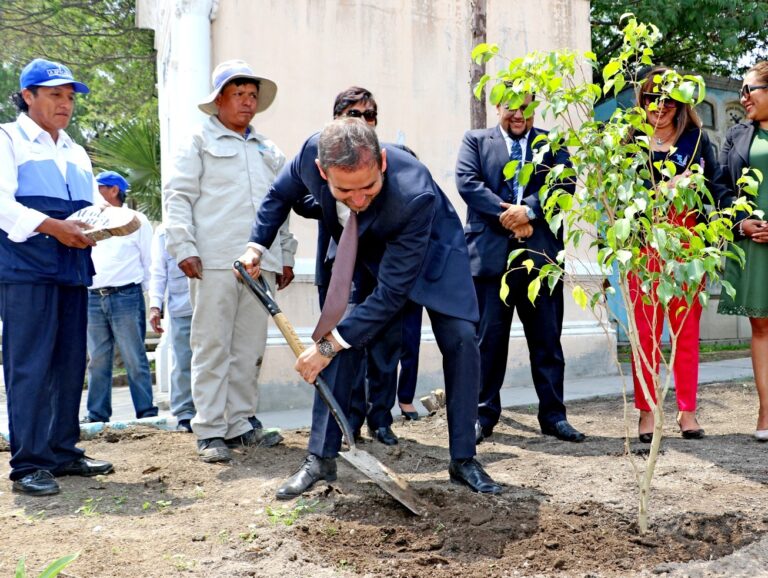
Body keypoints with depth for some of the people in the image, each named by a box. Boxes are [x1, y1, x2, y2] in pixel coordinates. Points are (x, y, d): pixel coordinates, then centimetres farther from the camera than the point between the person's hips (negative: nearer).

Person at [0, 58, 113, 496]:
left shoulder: (77, 153, 23)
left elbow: (91, 205, 23)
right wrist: (52, 226, -20)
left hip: (73, 268, 7)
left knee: (70, 363, 9)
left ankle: (64, 452, 18)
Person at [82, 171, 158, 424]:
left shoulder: (135, 220, 6)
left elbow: (149, 261, 4)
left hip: (126, 296, -5)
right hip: (93, 297, 5)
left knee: (135, 359, -4)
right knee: (97, 360, 5)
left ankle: (146, 411, -1)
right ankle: (97, 413, 10)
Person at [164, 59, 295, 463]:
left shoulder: (268, 151, 23)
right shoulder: (200, 142, 7)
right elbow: (177, 197, 0)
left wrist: (286, 255, 20)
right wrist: (183, 247, -11)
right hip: (214, 262, -5)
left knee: (250, 349, 7)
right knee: (212, 346, -4)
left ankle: (240, 423, 16)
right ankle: (210, 432, 0)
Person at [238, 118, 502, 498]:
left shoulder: (416, 194, -44)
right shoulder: (312, 152, -31)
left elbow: (392, 291, -37)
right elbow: (281, 194, -4)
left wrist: (330, 342, -34)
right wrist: (256, 245, -13)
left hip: (431, 251, -3)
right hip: (366, 251, 3)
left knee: (461, 339, -15)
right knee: (343, 339, -13)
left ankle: (463, 460, -1)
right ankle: (321, 458, -4)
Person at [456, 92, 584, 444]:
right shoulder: (475, 140, 12)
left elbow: (564, 183, 0)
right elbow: (467, 181, -4)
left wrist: (529, 210, -15)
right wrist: (507, 217, -12)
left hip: (541, 254, 1)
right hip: (491, 253, -1)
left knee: (547, 338, 5)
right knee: (488, 338, 3)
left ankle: (553, 415, 14)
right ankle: (484, 415, 13)